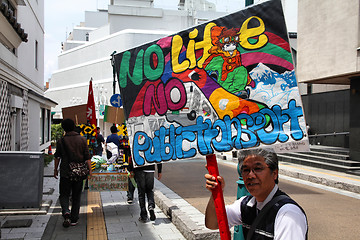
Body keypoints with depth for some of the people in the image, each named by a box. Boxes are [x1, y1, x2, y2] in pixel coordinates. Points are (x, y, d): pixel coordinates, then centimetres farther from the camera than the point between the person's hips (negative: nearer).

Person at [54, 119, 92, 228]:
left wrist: (55, 170, 17)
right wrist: (90, 170, 2)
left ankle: (66, 212, -16)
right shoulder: (82, 139, -1)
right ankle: (74, 219, 16)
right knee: (76, 196, 12)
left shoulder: (61, 141, -4)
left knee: (64, 195, 10)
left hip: (65, 173, -1)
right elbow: (87, 157, -3)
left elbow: (57, 157, 4)